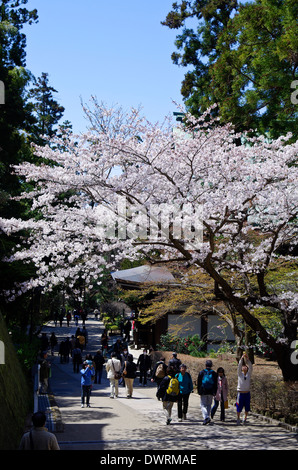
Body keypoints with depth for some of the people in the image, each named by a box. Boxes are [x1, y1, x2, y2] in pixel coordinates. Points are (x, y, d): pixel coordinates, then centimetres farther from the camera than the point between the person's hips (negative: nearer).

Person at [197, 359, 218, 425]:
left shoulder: (201, 372, -2)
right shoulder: (214, 373, 2)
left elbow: (199, 383, 1)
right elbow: (216, 384, 5)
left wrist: (199, 391, 7)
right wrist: (214, 392, 11)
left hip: (203, 392, -2)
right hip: (211, 392, 2)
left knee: (203, 405, 2)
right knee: (209, 405, 17)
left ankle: (206, 417, -18)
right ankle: (208, 417, 15)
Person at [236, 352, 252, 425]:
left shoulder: (249, 374, 6)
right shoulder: (240, 374, 2)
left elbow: (250, 367, -8)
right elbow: (239, 366, -12)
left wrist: (247, 359, -18)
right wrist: (242, 358, -21)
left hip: (247, 393, 2)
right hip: (240, 393, -2)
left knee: (247, 408, 5)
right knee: (239, 408, 2)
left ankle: (245, 418, 25)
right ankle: (238, 418, 21)